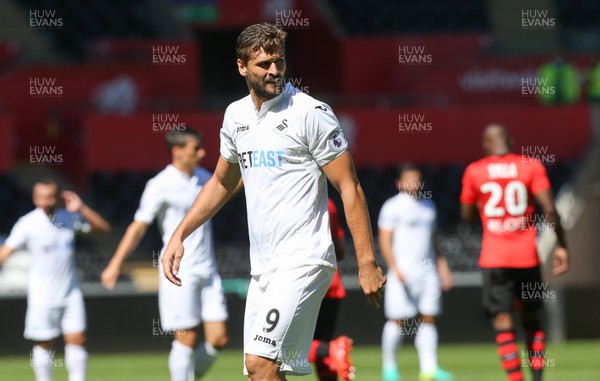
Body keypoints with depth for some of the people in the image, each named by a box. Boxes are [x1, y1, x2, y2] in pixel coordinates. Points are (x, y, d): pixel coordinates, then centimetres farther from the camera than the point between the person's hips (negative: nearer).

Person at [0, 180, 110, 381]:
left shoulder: (69, 217, -1)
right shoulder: (28, 223, -10)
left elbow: (103, 228, 0)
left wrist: (82, 208, -13)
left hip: (70, 292, 3)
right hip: (41, 294, -3)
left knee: (77, 339, -2)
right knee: (44, 344, 2)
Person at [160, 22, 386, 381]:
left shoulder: (311, 113, -9)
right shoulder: (236, 115, 11)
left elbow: (350, 188, -9)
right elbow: (222, 183, 28)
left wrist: (367, 263, -13)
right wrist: (179, 235, 20)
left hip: (304, 261, -7)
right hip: (262, 267, 7)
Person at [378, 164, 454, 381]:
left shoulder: (428, 205, 18)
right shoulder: (393, 207, -3)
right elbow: (384, 241, -8)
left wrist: (443, 267, 20)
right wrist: (395, 268, -18)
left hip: (428, 271, 6)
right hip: (404, 272, -6)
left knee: (429, 319, -1)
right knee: (398, 320, -4)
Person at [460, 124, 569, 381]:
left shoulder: (474, 171, 2)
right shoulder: (531, 166, 1)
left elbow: (466, 215, 11)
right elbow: (549, 209, -8)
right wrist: (561, 246, -2)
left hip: (494, 258, -1)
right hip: (527, 255, 1)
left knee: (503, 323, -3)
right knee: (532, 318, 17)